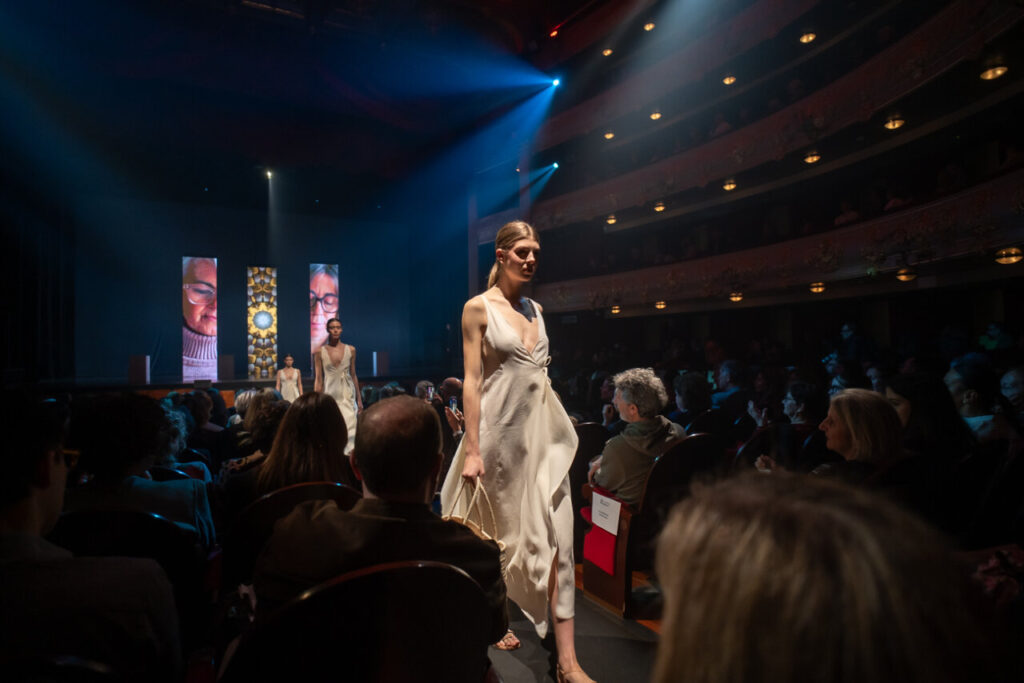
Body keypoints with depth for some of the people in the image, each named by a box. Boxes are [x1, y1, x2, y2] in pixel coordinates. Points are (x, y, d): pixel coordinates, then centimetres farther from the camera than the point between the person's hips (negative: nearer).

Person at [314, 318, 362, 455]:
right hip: (329, 393, 0)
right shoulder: (320, 351, 2)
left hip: (347, 393, 1)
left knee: (349, 425, -9)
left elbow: (354, 375, 9)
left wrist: (359, 399, 9)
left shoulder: (351, 350, 5)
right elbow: (318, 378, 2)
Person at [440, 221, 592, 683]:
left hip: (543, 431, 5)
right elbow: (471, 381, -10)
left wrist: (559, 429, 12)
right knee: (497, 532, 13)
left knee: (556, 537, 0)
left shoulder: (535, 310, 12)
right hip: (500, 430, -5)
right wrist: (471, 450, -15)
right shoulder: (479, 307, -5)